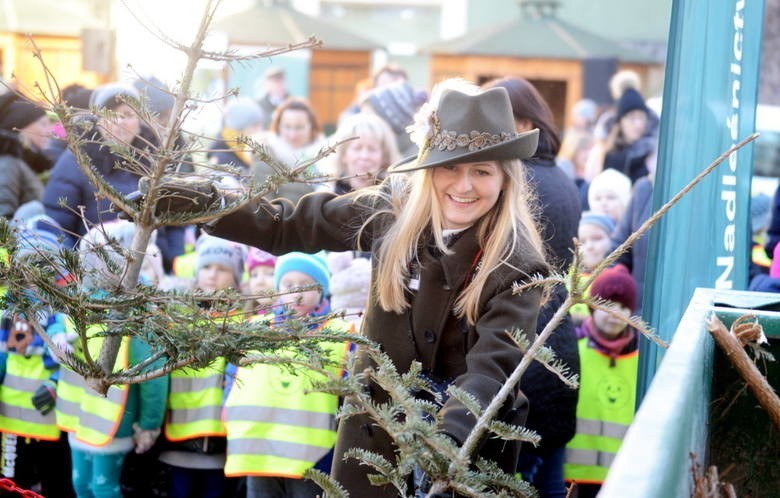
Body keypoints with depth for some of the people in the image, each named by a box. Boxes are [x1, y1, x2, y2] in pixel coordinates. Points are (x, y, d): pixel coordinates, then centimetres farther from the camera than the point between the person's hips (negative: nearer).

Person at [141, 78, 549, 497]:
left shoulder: (518, 265, -19)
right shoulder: (393, 211, -9)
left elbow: (493, 365, -29)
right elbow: (288, 226, 0)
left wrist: (450, 438, -47)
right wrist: (202, 201, -12)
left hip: (467, 442, -3)